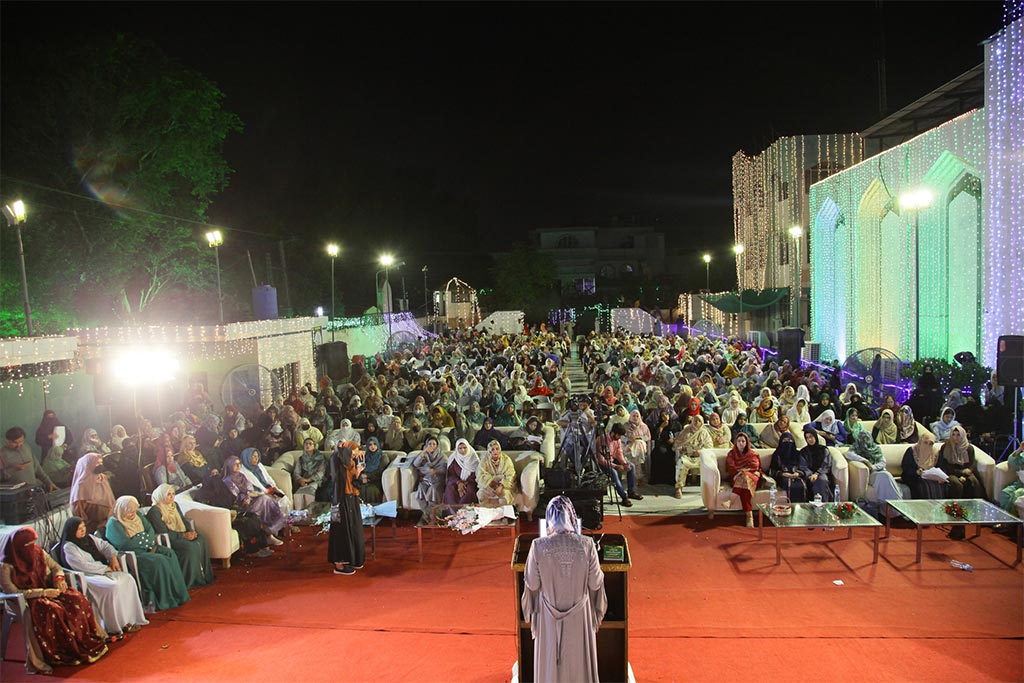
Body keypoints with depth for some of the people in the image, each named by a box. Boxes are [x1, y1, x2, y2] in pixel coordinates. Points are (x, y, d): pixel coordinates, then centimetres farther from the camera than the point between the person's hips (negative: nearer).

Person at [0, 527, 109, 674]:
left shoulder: (38, 552, 2)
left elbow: (55, 567, 13)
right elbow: (13, 592, -17)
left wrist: (59, 578, -10)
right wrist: (43, 593, -23)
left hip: (47, 591, 6)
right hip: (26, 601, -6)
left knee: (78, 599, -20)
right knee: (54, 610, -33)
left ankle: (88, 643, -13)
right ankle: (70, 652, -21)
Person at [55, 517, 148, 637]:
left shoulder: (89, 538, 14)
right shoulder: (68, 547, -11)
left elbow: (105, 546, 22)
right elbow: (84, 566, -18)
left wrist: (113, 557, 2)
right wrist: (106, 568, -12)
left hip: (103, 571, 8)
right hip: (87, 577, -8)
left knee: (128, 579, -15)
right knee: (113, 586, -32)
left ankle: (130, 619, -13)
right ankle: (119, 625, -22)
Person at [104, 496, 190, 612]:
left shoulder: (137, 515, 11)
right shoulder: (113, 524, -12)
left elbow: (150, 529, 7)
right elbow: (125, 544, -21)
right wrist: (145, 539, -9)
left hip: (147, 549, 8)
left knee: (169, 553, -16)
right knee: (159, 560, -27)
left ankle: (177, 594, -15)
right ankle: (166, 601, -19)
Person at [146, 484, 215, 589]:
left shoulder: (175, 505, 15)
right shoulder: (155, 511, -10)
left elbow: (184, 521, 15)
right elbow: (164, 532, -17)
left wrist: (191, 531, -6)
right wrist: (183, 535, -23)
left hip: (181, 534, 7)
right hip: (167, 540, -7)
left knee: (200, 540, -21)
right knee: (190, 547, -31)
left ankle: (205, 574, -16)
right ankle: (191, 580, -20)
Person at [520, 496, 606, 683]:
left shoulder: (538, 546, -22)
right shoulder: (587, 544, -20)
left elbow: (532, 585, -11)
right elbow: (595, 584, -11)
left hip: (549, 615, 0)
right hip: (579, 615, 1)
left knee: (550, 661, 21)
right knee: (578, 658, 23)